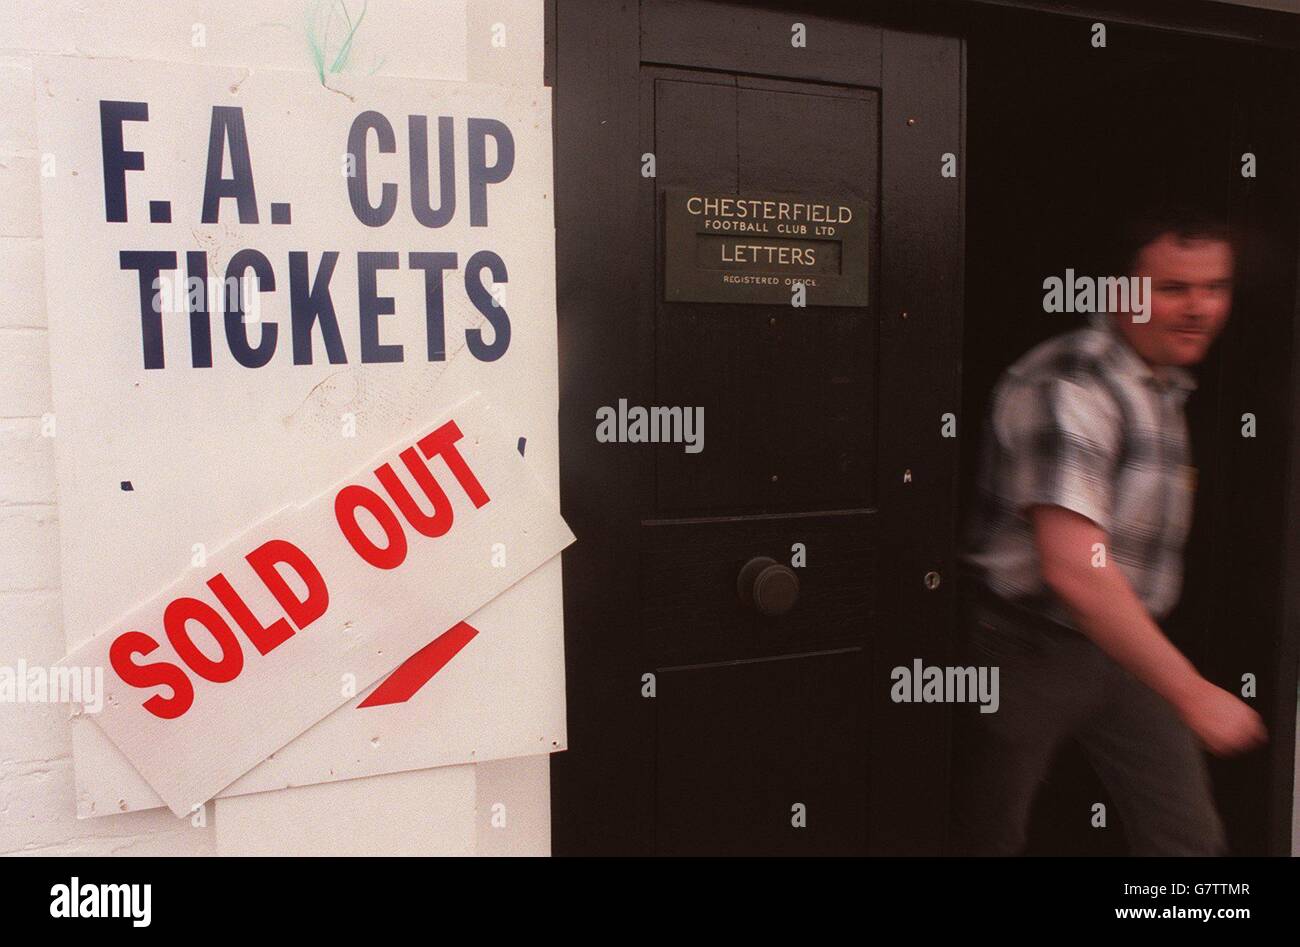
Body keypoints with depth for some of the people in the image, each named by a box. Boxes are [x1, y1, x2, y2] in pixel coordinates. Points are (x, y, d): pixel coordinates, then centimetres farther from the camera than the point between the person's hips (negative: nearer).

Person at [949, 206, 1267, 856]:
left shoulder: (1167, 386, 9)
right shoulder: (1068, 387, -22)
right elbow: (1074, 570, -31)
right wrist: (1192, 694, -24)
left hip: (1122, 644, 8)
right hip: (1025, 648, -7)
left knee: (1189, 838, 8)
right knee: (986, 837, 11)